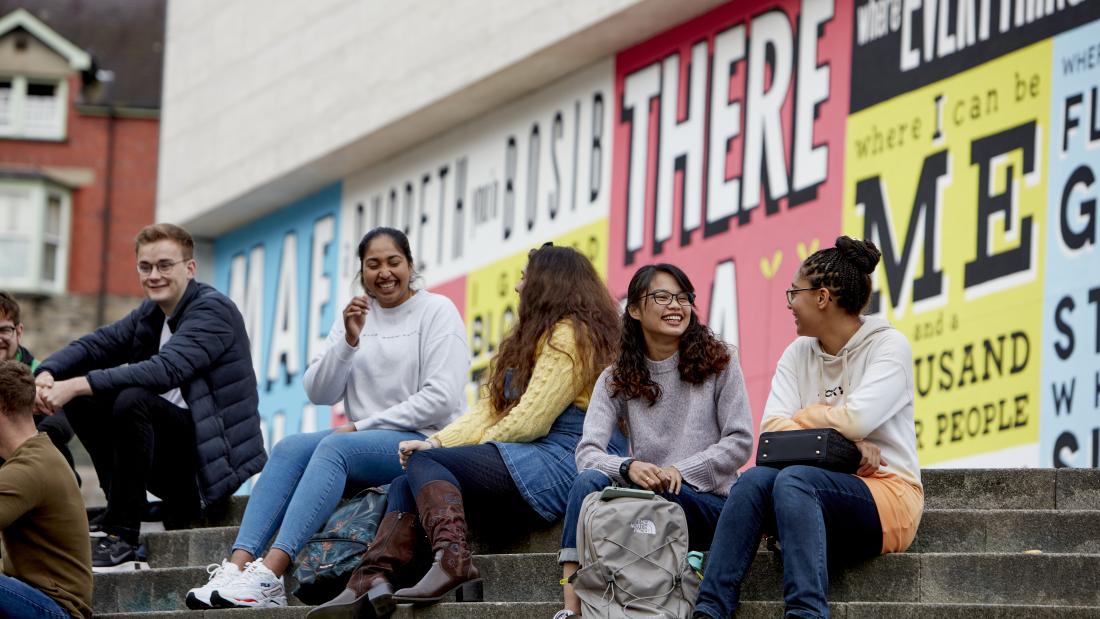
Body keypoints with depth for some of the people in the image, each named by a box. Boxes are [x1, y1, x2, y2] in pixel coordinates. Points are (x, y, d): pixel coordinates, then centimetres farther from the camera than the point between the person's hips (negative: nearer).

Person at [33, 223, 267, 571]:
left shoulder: (213, 311, -12)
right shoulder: (150, 313, 14)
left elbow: (166, 370, -27)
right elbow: (95, 345, 7)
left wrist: (78, 385, -31)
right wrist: (47, 374, -16)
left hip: (215, 456, -8)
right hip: (174, 456, 8)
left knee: (133, 399, -31)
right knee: (81, 400, -2)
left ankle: (122, 538, -26)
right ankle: (122, 503, -6)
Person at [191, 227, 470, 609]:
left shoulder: (436, 311, -1)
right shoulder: (356, 316, 16)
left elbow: (441, 398, -12)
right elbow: (318, 393, 7)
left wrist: (363, 426, -12)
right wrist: (348, 341, -10)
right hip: (362, 439, 6)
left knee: (334, 447, -32)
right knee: (290, 447, -22)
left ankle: (269, 576, -45)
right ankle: (238, 566, -38)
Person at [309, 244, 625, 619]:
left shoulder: (568, 336, -6)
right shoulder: (536, 337, 27)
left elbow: (529, 421, -14)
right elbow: (491, 410, 18)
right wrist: (439, 442, 0)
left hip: (553, 464, -10)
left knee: (425, 463, -18)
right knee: (405, 486, -2)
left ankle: (451, 559, -39)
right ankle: (372, 581, -22)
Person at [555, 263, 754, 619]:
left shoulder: (718, 363, 4)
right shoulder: (616, 380, 8)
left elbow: (740, 443, -2)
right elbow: (587, 452, -5)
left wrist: (680, 471, -17)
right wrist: (628, 467, -27)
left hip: (707, 500, -2)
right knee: (589, 482, -29)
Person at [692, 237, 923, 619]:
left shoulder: (888, 345, -2)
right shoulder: (798, 354, 14)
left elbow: (857, 418, -19)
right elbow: (771, 428, -2)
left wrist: (802, 419, -1)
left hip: (888, 494, -5)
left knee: (794, 480, -33)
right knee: (756, 479, -26)